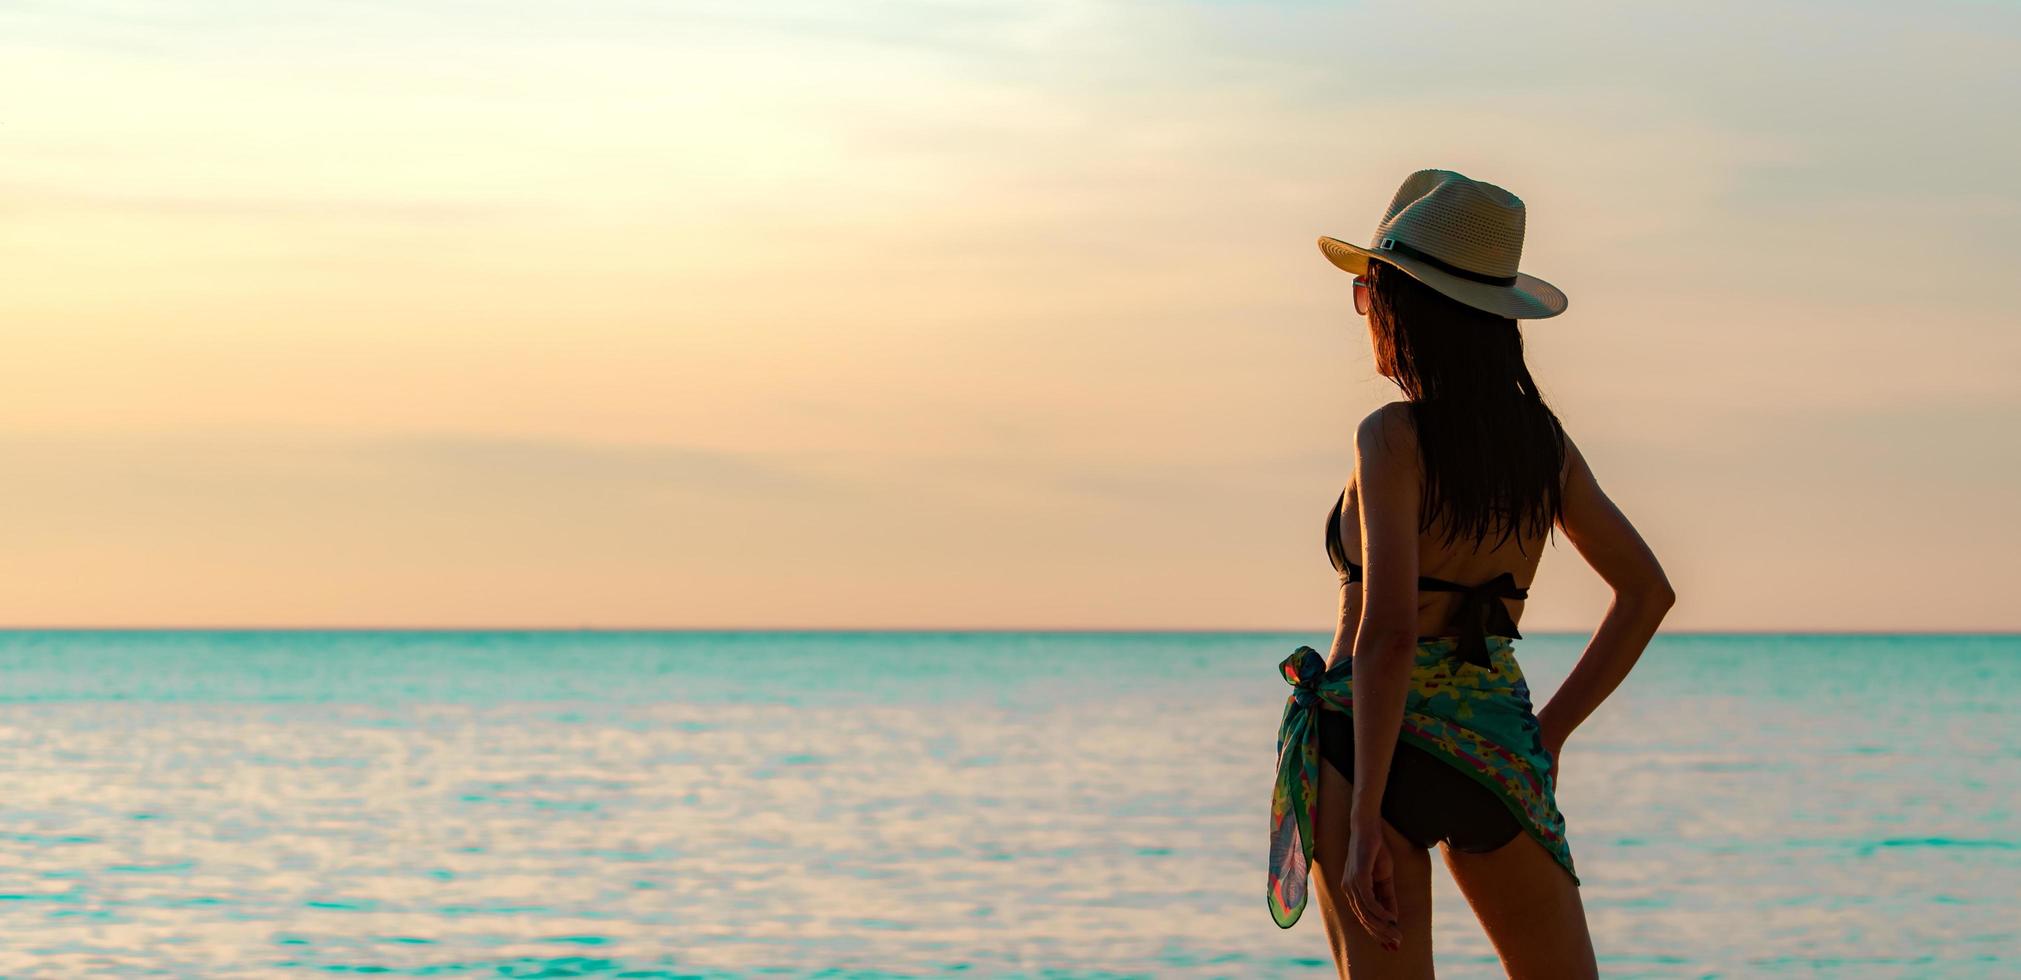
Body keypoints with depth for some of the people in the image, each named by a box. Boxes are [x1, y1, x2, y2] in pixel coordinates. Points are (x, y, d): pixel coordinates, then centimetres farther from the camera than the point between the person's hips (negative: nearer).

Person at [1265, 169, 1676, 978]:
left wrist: (1366, 817, -19)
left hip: (1377, 743, -6)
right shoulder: (1542, 440, 8)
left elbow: (1387, 633, -20)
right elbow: (1647, 591, 15)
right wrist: (1550, 728, 16)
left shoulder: (1395, 439, -11)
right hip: (1497, 746, 6)